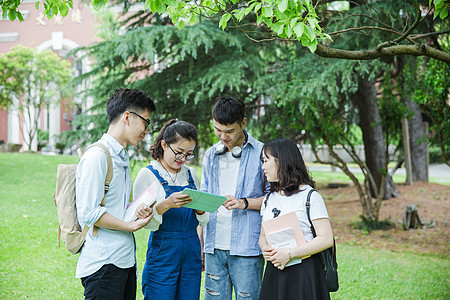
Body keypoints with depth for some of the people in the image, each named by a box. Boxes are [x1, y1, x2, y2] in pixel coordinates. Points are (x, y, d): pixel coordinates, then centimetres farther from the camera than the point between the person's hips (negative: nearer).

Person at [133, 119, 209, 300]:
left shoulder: (191, 174, 11)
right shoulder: (148, 174, -5)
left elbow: (204, 220, 13)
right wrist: (166, 204, -28)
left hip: (192, 251, 5)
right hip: (163, 252, -5)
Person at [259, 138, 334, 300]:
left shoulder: (310, 197, -7)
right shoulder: (269, 199, 14)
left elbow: (326, 239, -12)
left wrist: (290, 253, -19)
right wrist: (265, 248, -6)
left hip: (304, 273, -5)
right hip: (275, 272, 6)